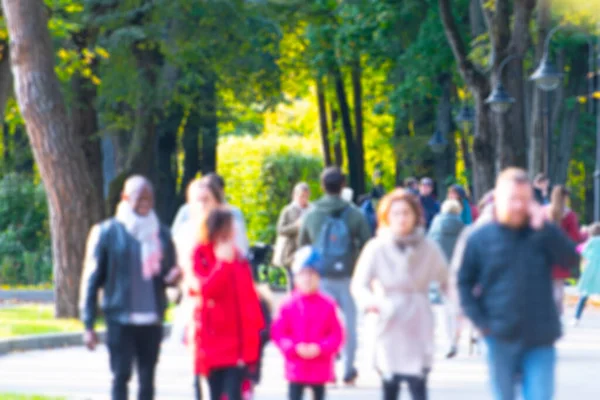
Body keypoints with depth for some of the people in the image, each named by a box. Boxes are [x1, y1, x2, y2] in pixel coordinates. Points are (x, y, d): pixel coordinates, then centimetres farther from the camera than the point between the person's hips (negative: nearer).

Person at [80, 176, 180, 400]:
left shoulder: (161, 234, 10)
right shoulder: (107, 233, -1)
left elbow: (169, 274, 19)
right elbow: (92, 279, 0)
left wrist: (172, 277, -8)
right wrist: (88, 325, -4)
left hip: (152, 320, 4)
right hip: (120, 319, -3)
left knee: (147, 379, 6)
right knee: (121, 376, -6)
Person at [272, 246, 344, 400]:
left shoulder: (327, 305, -3)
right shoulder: (289, 305, -5)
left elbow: (336, 334, -2)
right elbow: (278, 333, -3)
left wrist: (320, 348, -17)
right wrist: (294, 348, -17)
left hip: (320, 368, 1)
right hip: (296, 367, -1)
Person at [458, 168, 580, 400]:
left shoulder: (541, 235, 4)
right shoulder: (479, 239, 0)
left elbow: (571, 258, -11)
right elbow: (464, 282, 5)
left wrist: (543, 228, -19)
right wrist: (479, 320, -6)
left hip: (540, 338, 1)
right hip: (501, 338, 0)